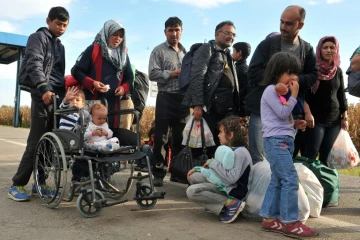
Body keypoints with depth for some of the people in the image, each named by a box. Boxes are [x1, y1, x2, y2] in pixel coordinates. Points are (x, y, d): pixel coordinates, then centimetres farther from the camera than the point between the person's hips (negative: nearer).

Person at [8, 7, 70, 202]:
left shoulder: (59, 46, 25)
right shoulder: (38, 37, 1)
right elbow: (34, 65, -14)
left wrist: (63, 94, 14)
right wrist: (44, 88, -28)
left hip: (56, 96, 7)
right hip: (42, 95, -7)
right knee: (36, 141, -10)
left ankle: (40, 183, 12)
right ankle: (17, 185, -2)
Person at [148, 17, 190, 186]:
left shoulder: (186, 52, 17)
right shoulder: (158, 51, 1)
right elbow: (153, 74, -10)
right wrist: (174, 73, -12)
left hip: (183, 99, 5)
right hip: (166, 98, -5)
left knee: (179, 137, 11)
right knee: (160, 137, -2)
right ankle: (158, 173, 6)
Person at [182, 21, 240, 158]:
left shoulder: (228, 55, 24)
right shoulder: (207, 49, 0)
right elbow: (197, 77, -12)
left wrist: (236, 110, 14)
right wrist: (198, 105, -20)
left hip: (227, 109, 7)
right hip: (210, 106, -7)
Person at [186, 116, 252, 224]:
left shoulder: (240, 152, -19)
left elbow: (231, 178, -30)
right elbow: (219, 169, 19)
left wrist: (213, 163, -19)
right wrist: (197, 169, 9)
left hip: (233, 190, -10)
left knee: (192, 191, -21)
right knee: (193, 176, 10)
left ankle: (231, 203, -16)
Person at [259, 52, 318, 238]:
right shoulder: (271, 90, -8)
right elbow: (283, 113, -17)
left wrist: (295, 124, 10)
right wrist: (294, 95, -8)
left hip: (284, 141, 10)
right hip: (275, 141, -10)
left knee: (277, 181, 9)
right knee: (290, 180, -11)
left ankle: (269, 219, 15)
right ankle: (290, 223, -5)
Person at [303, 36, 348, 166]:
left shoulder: (338, 71, 12)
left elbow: (341, 95, 15)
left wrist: (344, 117, 10)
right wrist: (307, 113, -18)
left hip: (334, 120, 5)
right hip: (316, 118, -5)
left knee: (326, 156, 4)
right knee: (311, 154, -9)